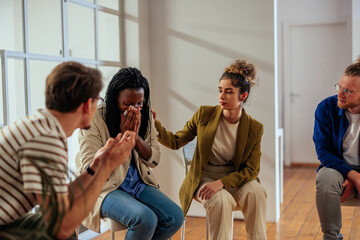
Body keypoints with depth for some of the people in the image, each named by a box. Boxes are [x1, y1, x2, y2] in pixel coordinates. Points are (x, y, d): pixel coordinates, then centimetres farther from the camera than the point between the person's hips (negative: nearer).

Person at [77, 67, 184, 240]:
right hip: (106, 188, -6)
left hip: (140, 184, 6)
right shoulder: (94, 120, -11)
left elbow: (154, 160, 5)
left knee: (175, 217, -14)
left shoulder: (145, 117, 5)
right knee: (145, 219, -31)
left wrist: (136, 136, -13)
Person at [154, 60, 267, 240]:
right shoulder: (204, 115, -5)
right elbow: (176, 141, -1)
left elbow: (251, 170, -7)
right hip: (204, 179, -1)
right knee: (221, 199, -32)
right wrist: (154, 124, -20)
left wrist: (222, 182, -24)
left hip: (234, 178, 1)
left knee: (256, 192, -29)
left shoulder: (254, 128, -6)